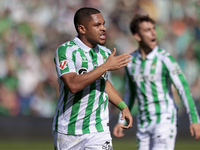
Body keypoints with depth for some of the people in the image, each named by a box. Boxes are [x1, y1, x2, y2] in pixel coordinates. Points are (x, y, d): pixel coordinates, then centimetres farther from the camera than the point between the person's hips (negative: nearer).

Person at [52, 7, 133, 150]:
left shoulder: (105, 53, 5)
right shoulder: (65, 51, -13)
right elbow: (73, 85, -29)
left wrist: (123, 107, 13)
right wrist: (106, 66, -27)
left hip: (97, 130, 3)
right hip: (67, 131, -3)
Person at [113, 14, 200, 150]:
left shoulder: (165, 59, -13)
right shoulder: (131, 61, 4)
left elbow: (183, 89, -15)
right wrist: (122, 121, 14)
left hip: (165, 120, -6)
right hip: (144, 123, 6)